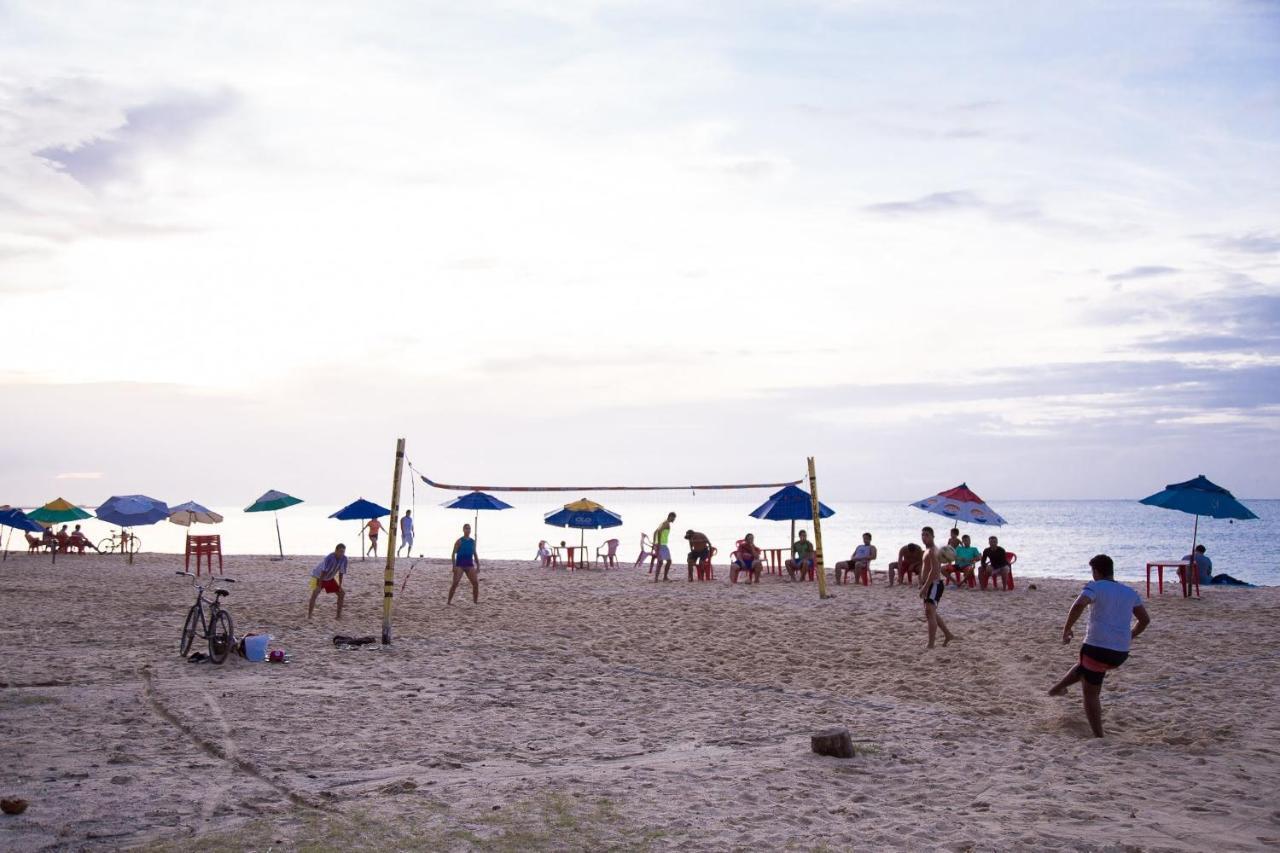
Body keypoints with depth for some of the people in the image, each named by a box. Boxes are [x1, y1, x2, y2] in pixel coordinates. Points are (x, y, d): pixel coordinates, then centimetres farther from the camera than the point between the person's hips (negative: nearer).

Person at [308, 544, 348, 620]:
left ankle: (339, 615, 11)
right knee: (315, 594, -25)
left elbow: (341, 573, -5)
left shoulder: (344, 559, -17)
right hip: (318, 576, -6)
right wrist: (319, 586, -35)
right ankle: (309, 615, -19)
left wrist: (340, 585, -6)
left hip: (330, 578, 6)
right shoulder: (329, 558, -35)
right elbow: (323, 573, -35)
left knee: (342, 594, 2)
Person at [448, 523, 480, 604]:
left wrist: (478, 566, 13)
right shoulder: (459, 541, -4)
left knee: (476, 583, -4)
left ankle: (475, 600, 7)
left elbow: (475, 554, 18)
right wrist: (454, 566, -16)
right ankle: (449, 601, -2)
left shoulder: (472, 541, 11)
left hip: (469, 565, 4)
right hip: (460, 565, -4)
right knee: (455, 584, -10)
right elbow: (453, 554, -7)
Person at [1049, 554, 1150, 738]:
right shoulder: (1130, 592, 15)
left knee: (1091, 694, 10)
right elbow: (1145, 620, 19)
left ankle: (1099, 737, 13)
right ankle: (1058, 688, 45)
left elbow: (1078, 606, -23)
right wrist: (1130, 636, 34)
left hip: (1097, 648, -6)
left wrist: (1066, 630, -11)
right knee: (1084, 667, 34)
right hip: (1121, 654, 6)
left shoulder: (1095, 587, -4)